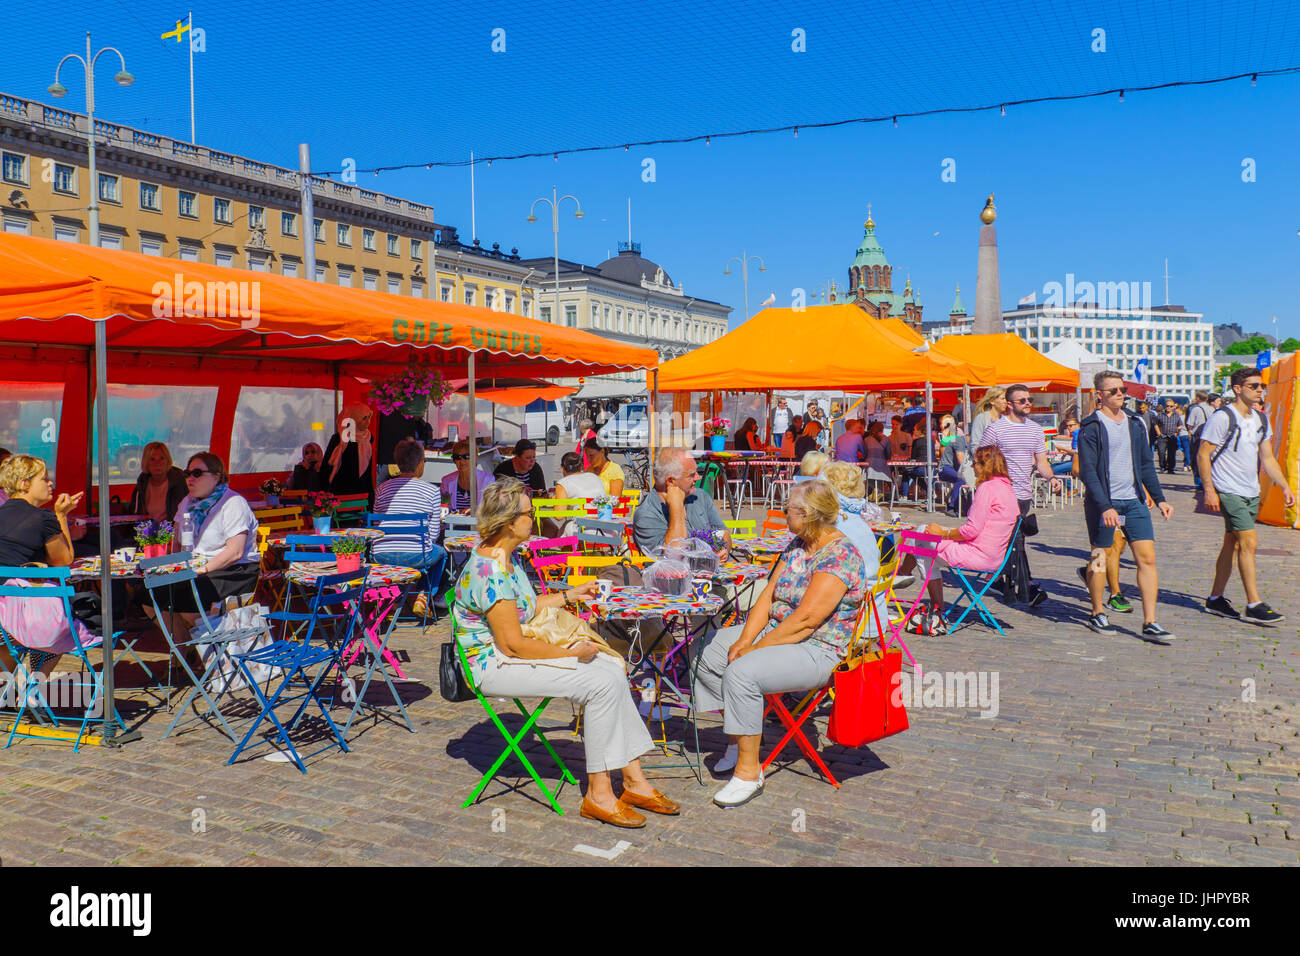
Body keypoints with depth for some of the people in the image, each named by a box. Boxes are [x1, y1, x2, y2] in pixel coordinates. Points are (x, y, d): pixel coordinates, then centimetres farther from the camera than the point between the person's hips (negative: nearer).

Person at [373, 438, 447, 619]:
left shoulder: (383, 488, 7)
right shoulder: (432, 490, -3)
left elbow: (376, 524, 16)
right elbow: (434, 533, 1)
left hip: (381, 556, 4)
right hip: (416, 556, -4)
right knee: (441, 553, 30)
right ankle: (424, 596, 17)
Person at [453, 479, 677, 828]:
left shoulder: (506, 557, 9)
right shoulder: (490, 572, -23)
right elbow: (512, 644, -23)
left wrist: (569, 596, 20)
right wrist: (570, 653, -16)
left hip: (509, 653, 10)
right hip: (494, 666, -10)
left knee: (612, 669, -2)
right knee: (602, 684, -20)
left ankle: (634, 780, 2)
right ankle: (598, 794, -9)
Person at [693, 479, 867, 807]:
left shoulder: (840, 558, -21)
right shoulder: (798, 545, 8)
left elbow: (804, 622, -25)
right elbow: (769, 595, 6)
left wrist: (756, 649, -20)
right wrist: (745, 640, -7)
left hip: (817, 651, -10)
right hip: (776, 630, 10)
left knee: (742, 671, -30)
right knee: (711, 652, 3)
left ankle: (749, 771, -17)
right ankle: (740, 742, 14)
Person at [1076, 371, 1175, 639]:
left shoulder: (1135, 423, 13)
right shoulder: (1091, 427, -6)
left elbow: (1146, 464, 19)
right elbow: (1088, 471, -12)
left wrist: (1160, 498, 13)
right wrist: (1104, 506, -21)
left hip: (1135, 500, 5)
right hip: (1103, 502, -5)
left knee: (1147, 558, -3)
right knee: (1099, 557, 5)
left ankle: (1149, 623, -1)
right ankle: (1098, 614, 21)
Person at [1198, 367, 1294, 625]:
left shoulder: (1261, 420, 12)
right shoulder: (1222, 417, -11)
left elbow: (1267, 458, 18)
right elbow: (1203, 455, -11)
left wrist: (1285, 486, 10)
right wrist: (1209, 490, -17)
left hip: (1251, 493, 8)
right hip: (1229, 492, -8)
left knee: (1233, 544, 10)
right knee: (1249, 542, -12)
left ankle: (1215, 598, 18)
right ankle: (1254, 606, -9)